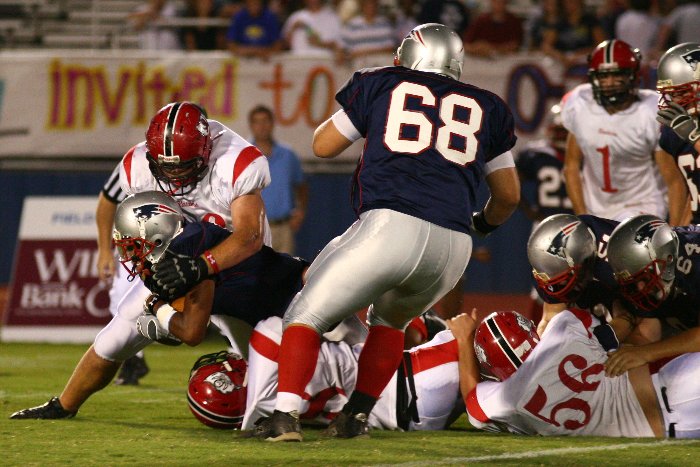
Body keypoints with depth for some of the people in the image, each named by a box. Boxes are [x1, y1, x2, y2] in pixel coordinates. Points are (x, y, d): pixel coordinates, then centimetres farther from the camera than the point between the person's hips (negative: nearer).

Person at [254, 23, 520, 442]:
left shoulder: (382, 84, 16)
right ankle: (357, 416, 21)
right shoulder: (486, 108, 23)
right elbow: (509, 196, 30)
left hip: (389, 228, -4)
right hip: (453, 247, 4)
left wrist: (354, 110, 43)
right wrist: (484, 223, 52)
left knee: (307, 315, 8)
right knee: (390, 319, 32)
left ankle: (286, 415, -12)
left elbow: (323, 146, 24)